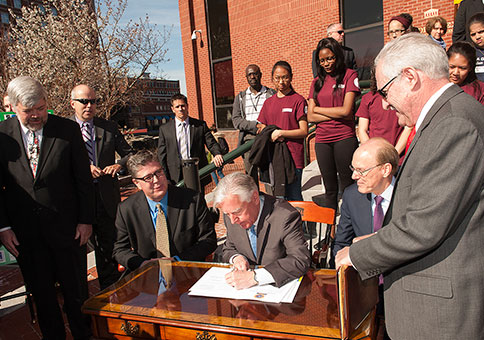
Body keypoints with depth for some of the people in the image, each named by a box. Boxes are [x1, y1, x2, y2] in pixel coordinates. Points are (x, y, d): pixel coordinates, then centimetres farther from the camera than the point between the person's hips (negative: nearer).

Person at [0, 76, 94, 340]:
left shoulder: (68, 129, -6)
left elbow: (83, 178, -3)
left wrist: (85, 220, -3)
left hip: (64, 225, -1)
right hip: (23, 230, 1)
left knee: (74, 289, 11)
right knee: (41, 293, 15)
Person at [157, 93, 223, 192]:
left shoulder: (200, 125, 6)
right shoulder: (164, 128, 6)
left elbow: (211, 143, 1)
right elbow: (161, 156, 4)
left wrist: (217, 154, -22)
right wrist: (165, 179, -2)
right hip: (175, 178, 0)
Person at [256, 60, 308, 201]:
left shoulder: (298, 100, -2)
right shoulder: (268, 102, 15)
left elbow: (304, 131, -6)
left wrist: (281, 133, -14)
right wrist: (271, 135, -2)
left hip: (293, 157, -5)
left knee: (293, 198, -1)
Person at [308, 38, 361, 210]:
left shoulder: (349, 75, 1)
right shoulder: (317, 82, 13)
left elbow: (346, 110, -10)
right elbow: (310, 117, 4)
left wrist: (318, 109, 1)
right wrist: (336, 114, -7)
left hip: (345, 138, -4)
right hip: (322, 140, 4)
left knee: (347, 183, 0)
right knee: (330, 186, 12)